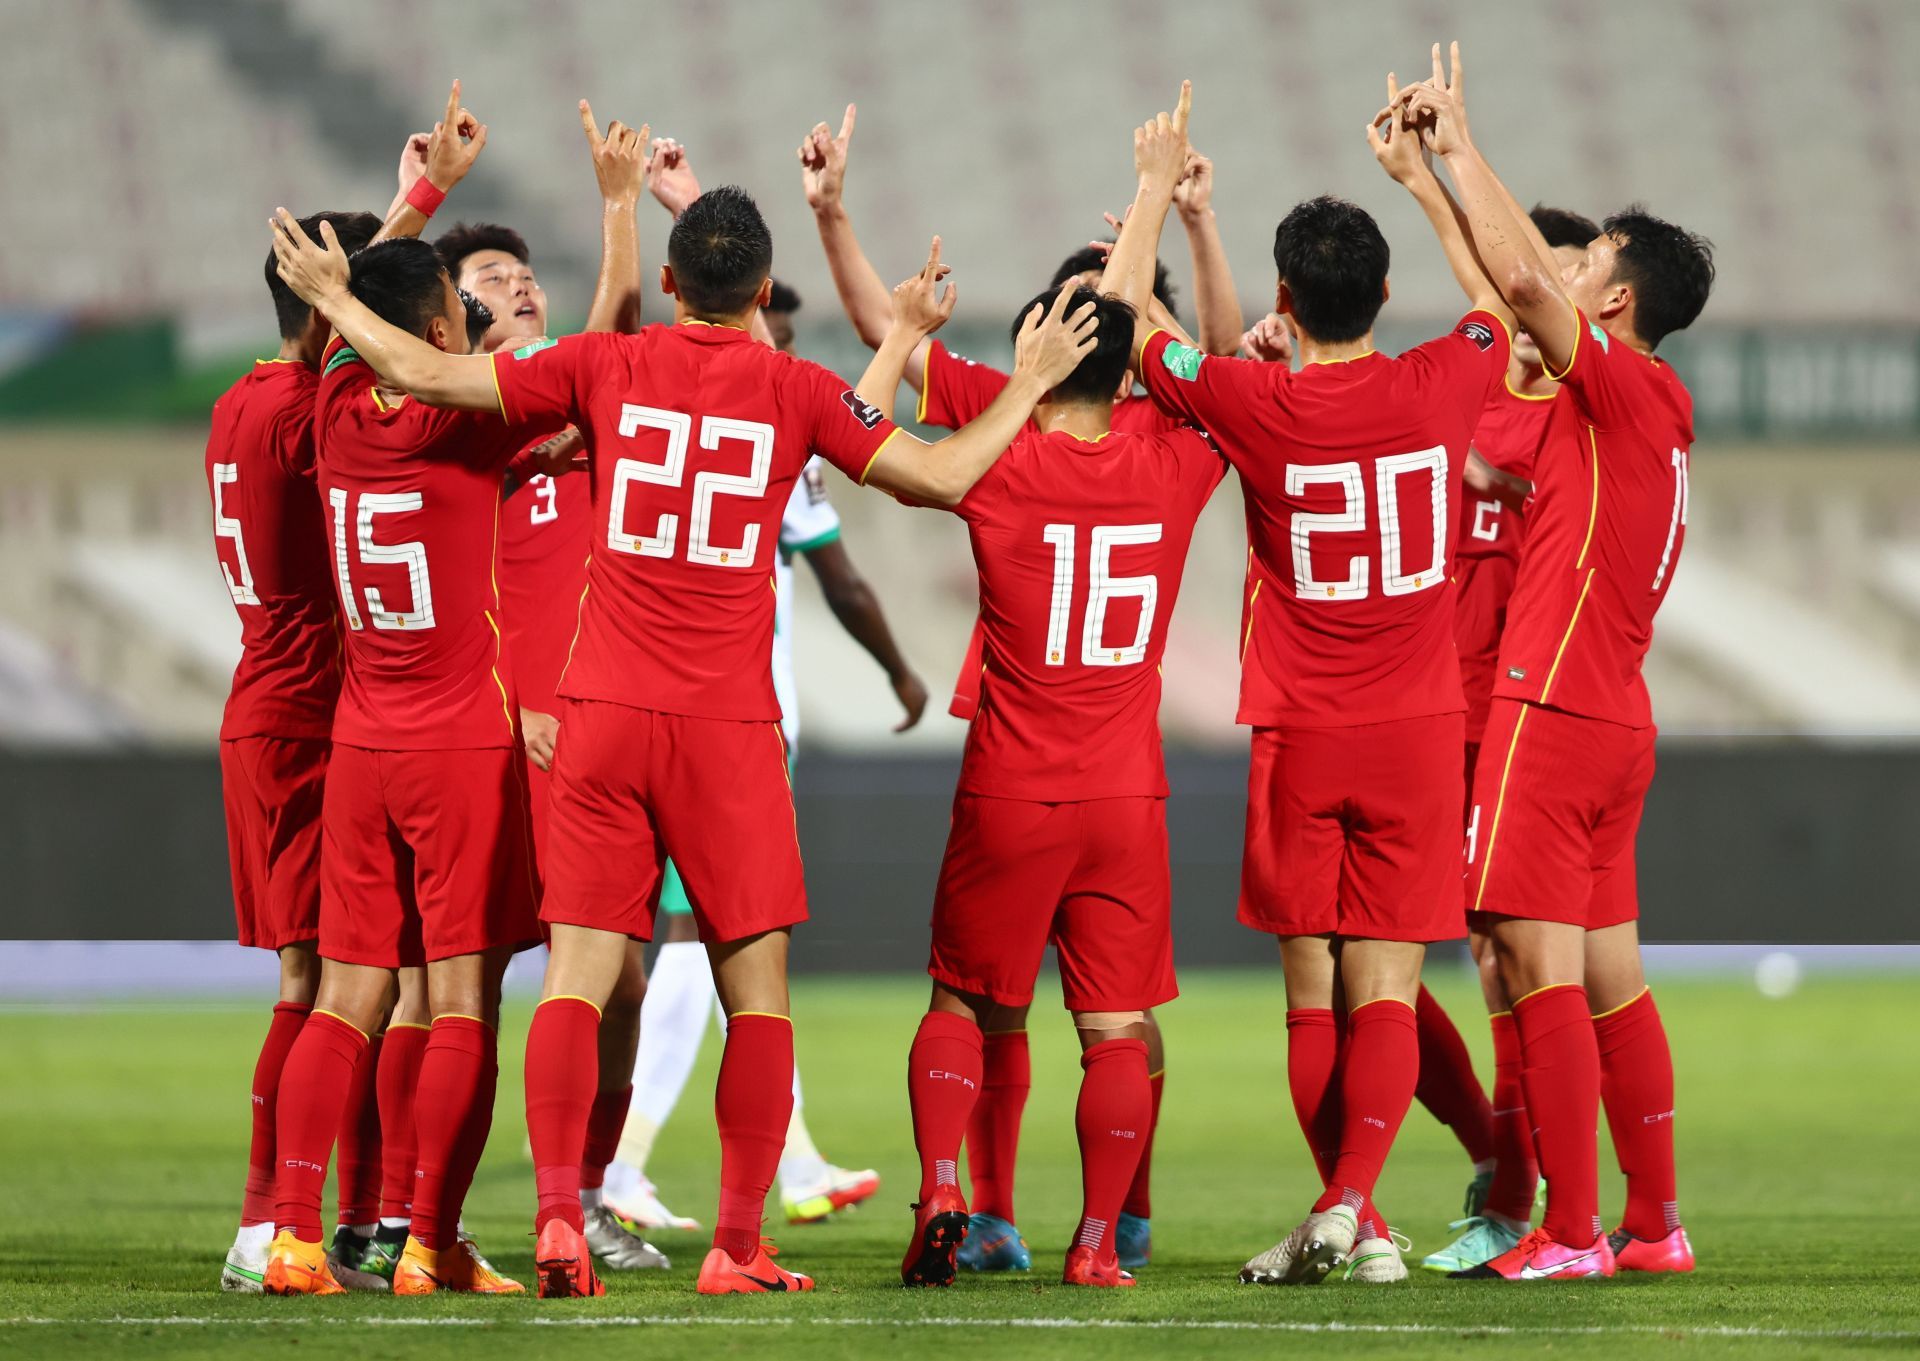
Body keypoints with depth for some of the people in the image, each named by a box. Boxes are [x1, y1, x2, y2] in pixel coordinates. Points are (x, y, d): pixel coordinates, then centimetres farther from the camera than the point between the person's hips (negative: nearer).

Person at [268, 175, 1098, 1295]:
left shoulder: (605, 368, 3)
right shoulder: (796, 392, -1)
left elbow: (428, 374, 5)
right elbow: (944, 476, 2)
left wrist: (338, 302, 21)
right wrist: (1028, 386, 17)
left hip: (606, 712, 1)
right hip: (730, 727, -1)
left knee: (578, 973, 1)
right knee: (758, 987, 6)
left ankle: (559, 1218, -12)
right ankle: (740, 1246, 2)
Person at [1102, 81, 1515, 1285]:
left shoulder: (1258, 408, -9)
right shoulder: (1438, 391, -4)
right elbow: (1498, 303, 19)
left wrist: (1158, 187, 13)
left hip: (1298, 736, -1)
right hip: (1416, 733, 1)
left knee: (1312, 991, 8)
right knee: (1387, 987, -2)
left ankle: (1348, 1213, 10)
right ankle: (1350, 1203, -18)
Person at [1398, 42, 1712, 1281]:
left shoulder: (1625, 386, -9)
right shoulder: (1654, 410, 15)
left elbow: (1524, 280, -18)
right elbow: (1522, 285, 24)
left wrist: (1462, 145, -7)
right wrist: (1436, 168, 25)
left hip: (1554, 709, -9)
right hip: (1615, 717, 9)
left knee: (1542, 967, -10)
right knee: (1609, 978, 11)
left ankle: (1571, 1232, -12)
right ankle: (1655, 1224, 12)